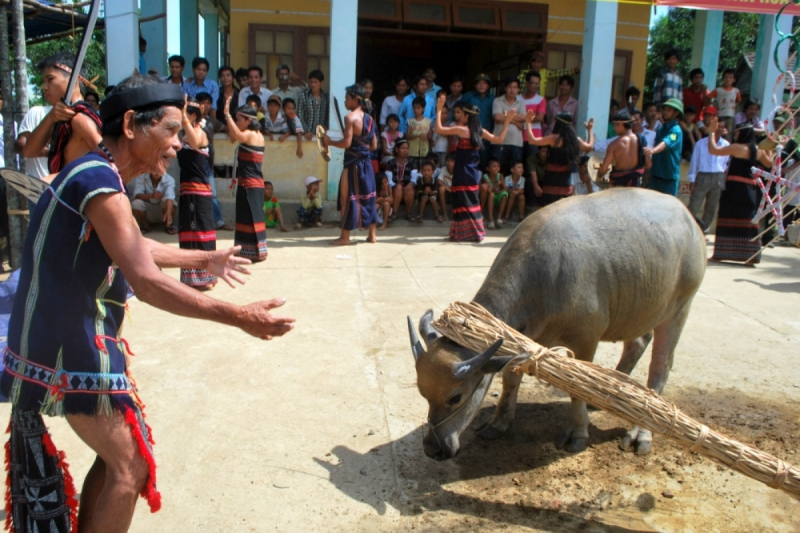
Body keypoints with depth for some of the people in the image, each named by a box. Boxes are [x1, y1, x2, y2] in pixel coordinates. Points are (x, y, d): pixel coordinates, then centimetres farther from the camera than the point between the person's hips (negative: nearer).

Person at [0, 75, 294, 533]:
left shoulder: (97, 175, 11)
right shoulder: (100, 181, -22)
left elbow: (134, 247, 25)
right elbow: (148, 282, -28)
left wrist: (204, 259, 32)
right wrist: (239, 317, -27)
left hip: (61, 342, 10)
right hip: (74, 353, -10)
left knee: (116, 456, 19)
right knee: (131, 467, 1)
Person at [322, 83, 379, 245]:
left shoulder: (350, 117, -12)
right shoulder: (369, 118, 11)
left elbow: (346, 143, -19)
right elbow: (374, 146, 12)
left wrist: (330, 142, -5)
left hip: (353, 164, -8)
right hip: (366, 163, 8)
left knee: (347, 198, 0)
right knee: (367, 197, 15)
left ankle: (345, 236, 4)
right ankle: (372, 235, 21)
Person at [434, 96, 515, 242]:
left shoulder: (461, 129, -14)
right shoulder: (480, 131, 6)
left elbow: (439, 129, -17)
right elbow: (499, 139, 13)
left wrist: (439, 109, -10)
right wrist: (507, 122, 20)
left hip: (463, 174, -7)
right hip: (473, 173, 7)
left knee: (463, 203, -2)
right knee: (472, 202, 15)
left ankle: (463, 234, 2)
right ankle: (476, 232, 21)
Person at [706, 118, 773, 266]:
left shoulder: (737, 147, -10)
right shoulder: (759, 151, 10)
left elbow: (713, 149, -12)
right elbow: (769, 163, 28)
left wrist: (712, 132, -2)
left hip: (735, 188, -6)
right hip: (752, 190, 6)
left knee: (728, 220, -1)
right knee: (748, 222, 9)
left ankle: (719, 255, 3)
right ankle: (750, 256, 10)